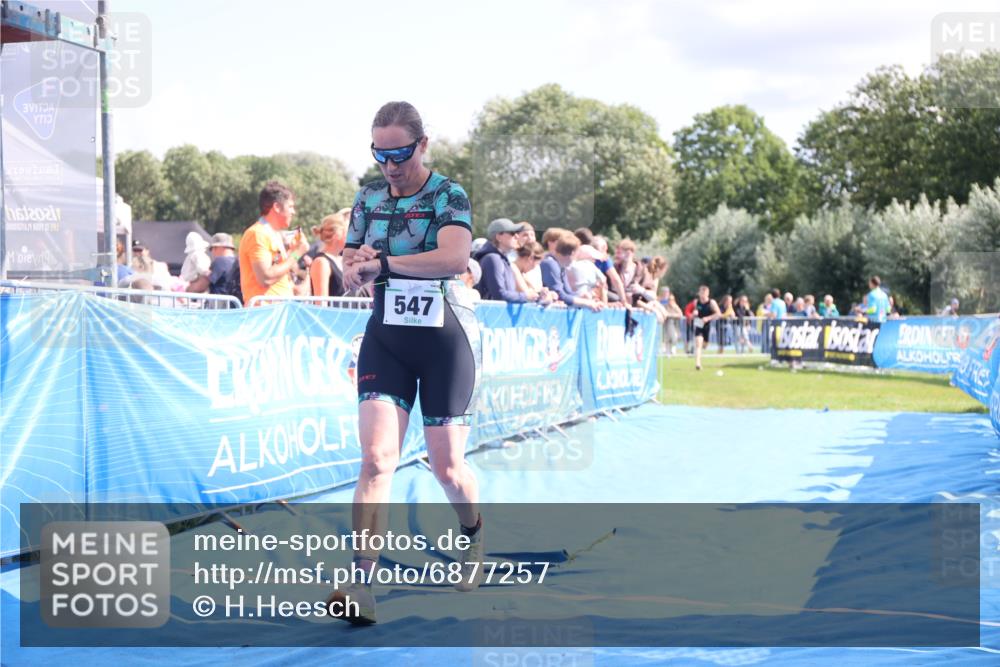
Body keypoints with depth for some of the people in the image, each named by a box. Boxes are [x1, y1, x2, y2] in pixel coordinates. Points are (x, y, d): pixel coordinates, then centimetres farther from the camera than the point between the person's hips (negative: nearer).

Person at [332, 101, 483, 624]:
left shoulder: (449, 196, -9)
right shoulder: (367, 199, 7)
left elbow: (455, 257, -29)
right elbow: (350, 276, 13)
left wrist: (382, 262, -27)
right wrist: (356, 267, -11)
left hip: (445, 338, -3)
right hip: (386, 336, 3)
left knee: (446, 466, 3)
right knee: (376, 457, -12)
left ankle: (474, 538, 36)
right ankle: (360, 586, -17)